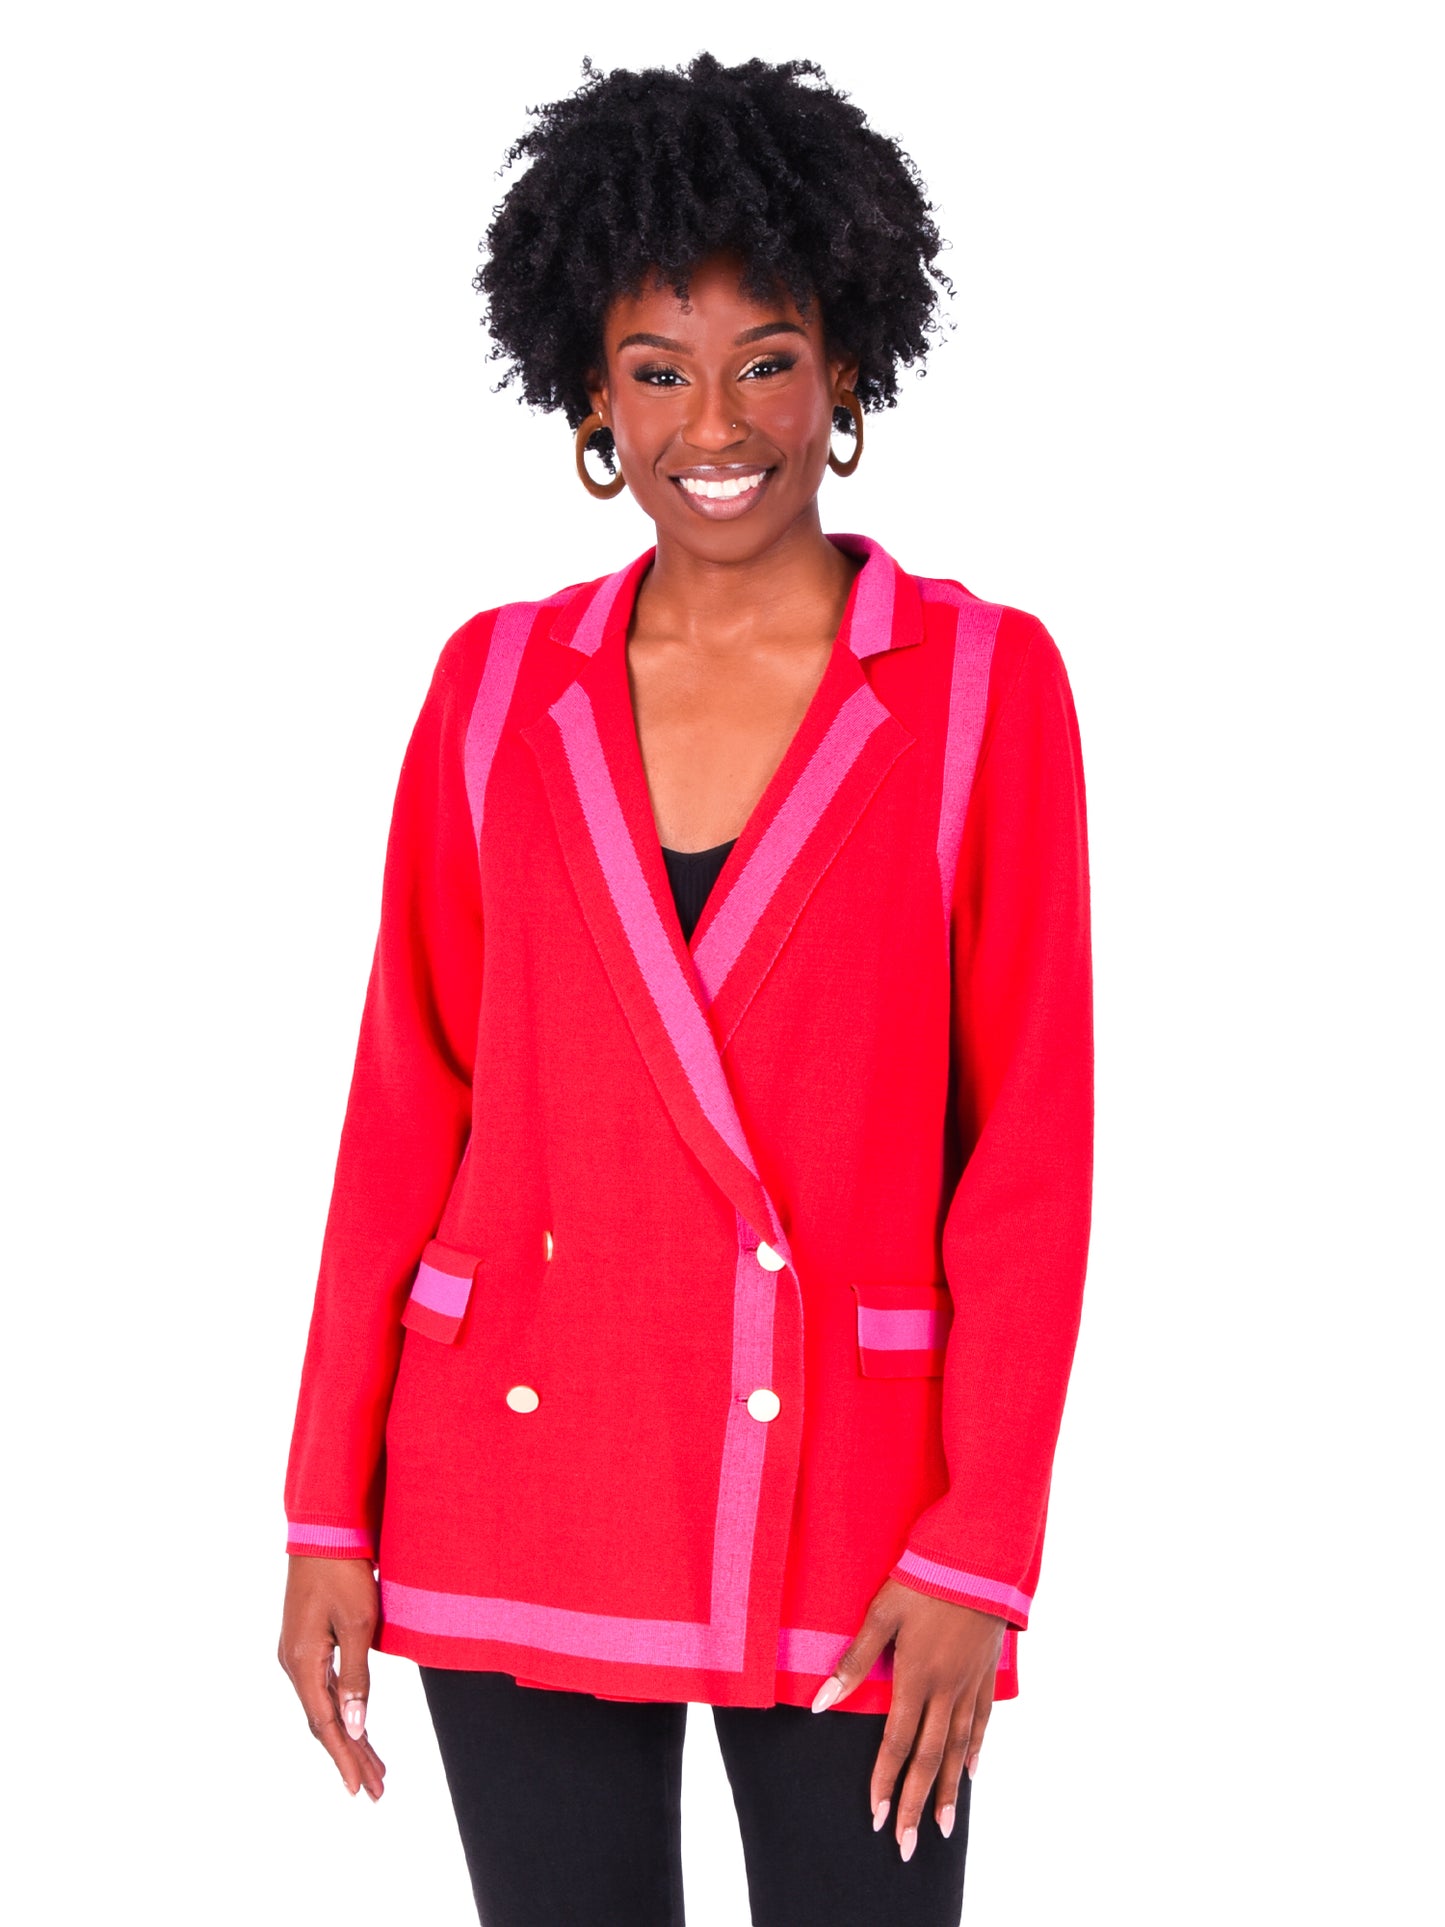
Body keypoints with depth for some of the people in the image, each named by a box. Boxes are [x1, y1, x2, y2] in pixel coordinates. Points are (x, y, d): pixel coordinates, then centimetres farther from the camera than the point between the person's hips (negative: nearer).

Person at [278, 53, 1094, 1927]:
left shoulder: (982, 684, -2)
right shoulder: (496, 685, 4)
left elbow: (1033, 1138, -4)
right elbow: (407, 1105, 6)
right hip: (520, 1491, 2)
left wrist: (982, 1548, -9)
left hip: (843, 1494, -2)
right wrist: (328, 1511, 4)